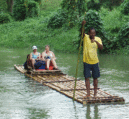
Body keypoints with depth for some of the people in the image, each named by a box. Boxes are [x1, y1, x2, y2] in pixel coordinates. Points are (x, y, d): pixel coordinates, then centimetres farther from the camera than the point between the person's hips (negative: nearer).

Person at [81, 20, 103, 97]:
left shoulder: (98, 39, -1)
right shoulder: (85, 37, -5)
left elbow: (101, 48, -14)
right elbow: (82, 32, -26)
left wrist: (96, 41, -31)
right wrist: (83, 25, -45)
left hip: (95, 62, 2)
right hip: (87, 61, -1)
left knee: (95, 77, 9)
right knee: (87, 77, -1)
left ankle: (95, 93, 19)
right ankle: (88, 93, 3)